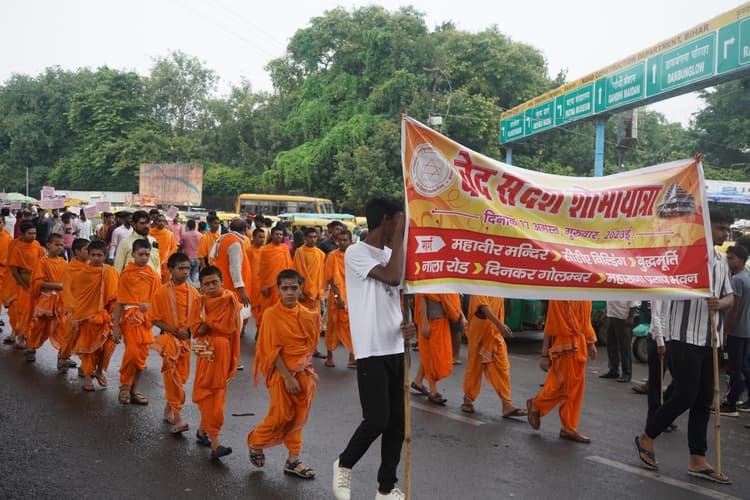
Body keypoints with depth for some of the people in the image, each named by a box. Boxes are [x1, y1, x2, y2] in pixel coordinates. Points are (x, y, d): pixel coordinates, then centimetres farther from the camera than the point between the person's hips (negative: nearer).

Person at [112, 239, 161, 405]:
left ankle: (134, 389, 20)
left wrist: (149, 305, -12)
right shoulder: (126, 274, -2)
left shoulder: (154, 276, 6)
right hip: (129, 317, -4)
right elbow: (120, 301, -1)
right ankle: (124, 387, 7)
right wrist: (116, 325, -4)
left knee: (142, 355, 6)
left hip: (146, 319, 4)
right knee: (132, 352, -14)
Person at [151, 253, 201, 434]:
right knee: (172, 375, -9)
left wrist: (189, 331, -10)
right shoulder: (162, 292, -9)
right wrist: (174, 331, -16)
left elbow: (196, 318, 9)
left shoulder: (192, 293, 2)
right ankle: (177, 416, -6)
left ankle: (169, 409, 32)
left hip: (186, 339, 5)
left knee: (182, 376, 13)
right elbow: (155, 319, -7)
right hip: (169, 338, -4)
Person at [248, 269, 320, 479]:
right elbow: (272, 351, -14)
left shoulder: (305, 313, 3)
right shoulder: (272, 314, -12)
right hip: (282, 372, -5)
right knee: (281, 415, 0)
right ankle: (255, 442, 27)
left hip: (303, 372, 5)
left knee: (297, 416, 10)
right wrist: (287, 378, -17)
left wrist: (314, 322, -6)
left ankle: (293, 461, 21)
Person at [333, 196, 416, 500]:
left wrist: (408, 325, 1)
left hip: (395, 348, 7)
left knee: (397, 422, 8)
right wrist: (399, 234, -15)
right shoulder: (356, 252, -9)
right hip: (372, 350, -7)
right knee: (377, 419, -9)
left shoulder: (390, 254, 15)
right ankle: (344, 464, 19)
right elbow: (392, 278, -22)